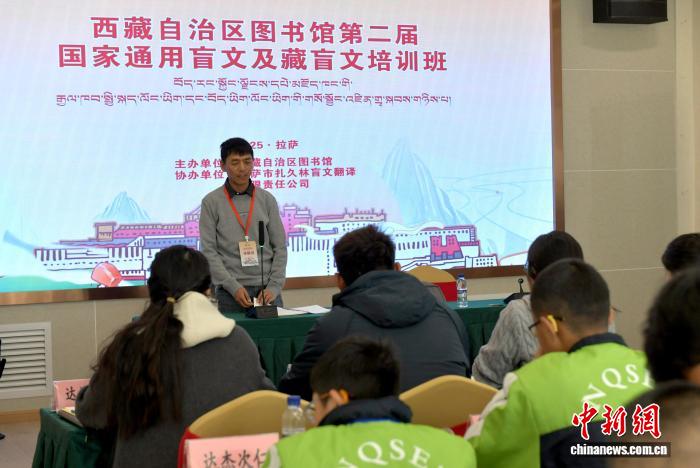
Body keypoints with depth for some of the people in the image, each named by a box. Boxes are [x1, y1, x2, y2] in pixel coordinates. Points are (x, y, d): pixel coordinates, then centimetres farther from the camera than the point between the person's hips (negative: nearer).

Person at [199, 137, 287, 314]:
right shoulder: (211, 202, 1)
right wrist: (234, 287, -12)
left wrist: (274, 286, -5)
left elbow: (280, 247, 7)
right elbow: (209, 251, -3)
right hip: (231, 293, -2)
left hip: (267, 291, 2)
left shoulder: (267, 199, 8)